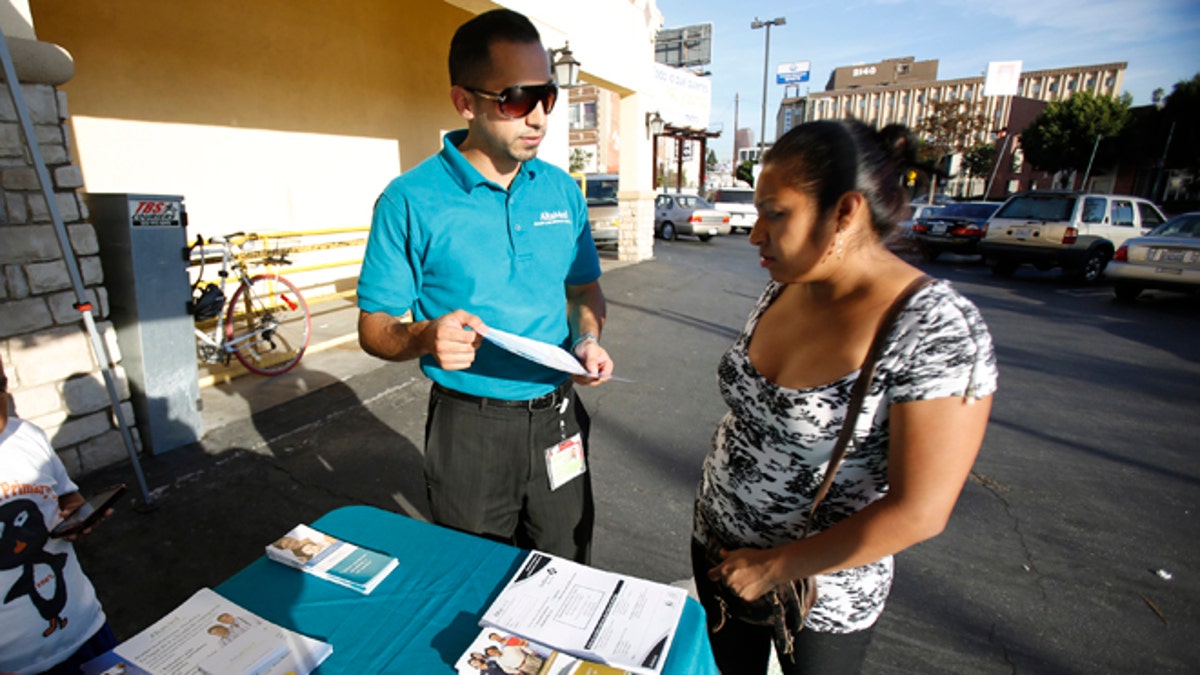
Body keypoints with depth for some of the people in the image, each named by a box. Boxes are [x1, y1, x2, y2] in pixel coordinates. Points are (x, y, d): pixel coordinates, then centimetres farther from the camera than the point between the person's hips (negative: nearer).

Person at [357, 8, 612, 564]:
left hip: (558, 418, 4)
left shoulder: (562, 191, 2)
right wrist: (425, 338, -28)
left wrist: (588, 341, -7)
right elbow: (374, 328, -7)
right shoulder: (410, 201, -11)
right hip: (468, 429, -3)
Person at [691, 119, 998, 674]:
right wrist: (715, 507, 5)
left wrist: (774, 567, -16)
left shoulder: (936, 330, -25)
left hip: (821, 589, -5)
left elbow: (917, 513, -25)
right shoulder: (781, 292, -6)